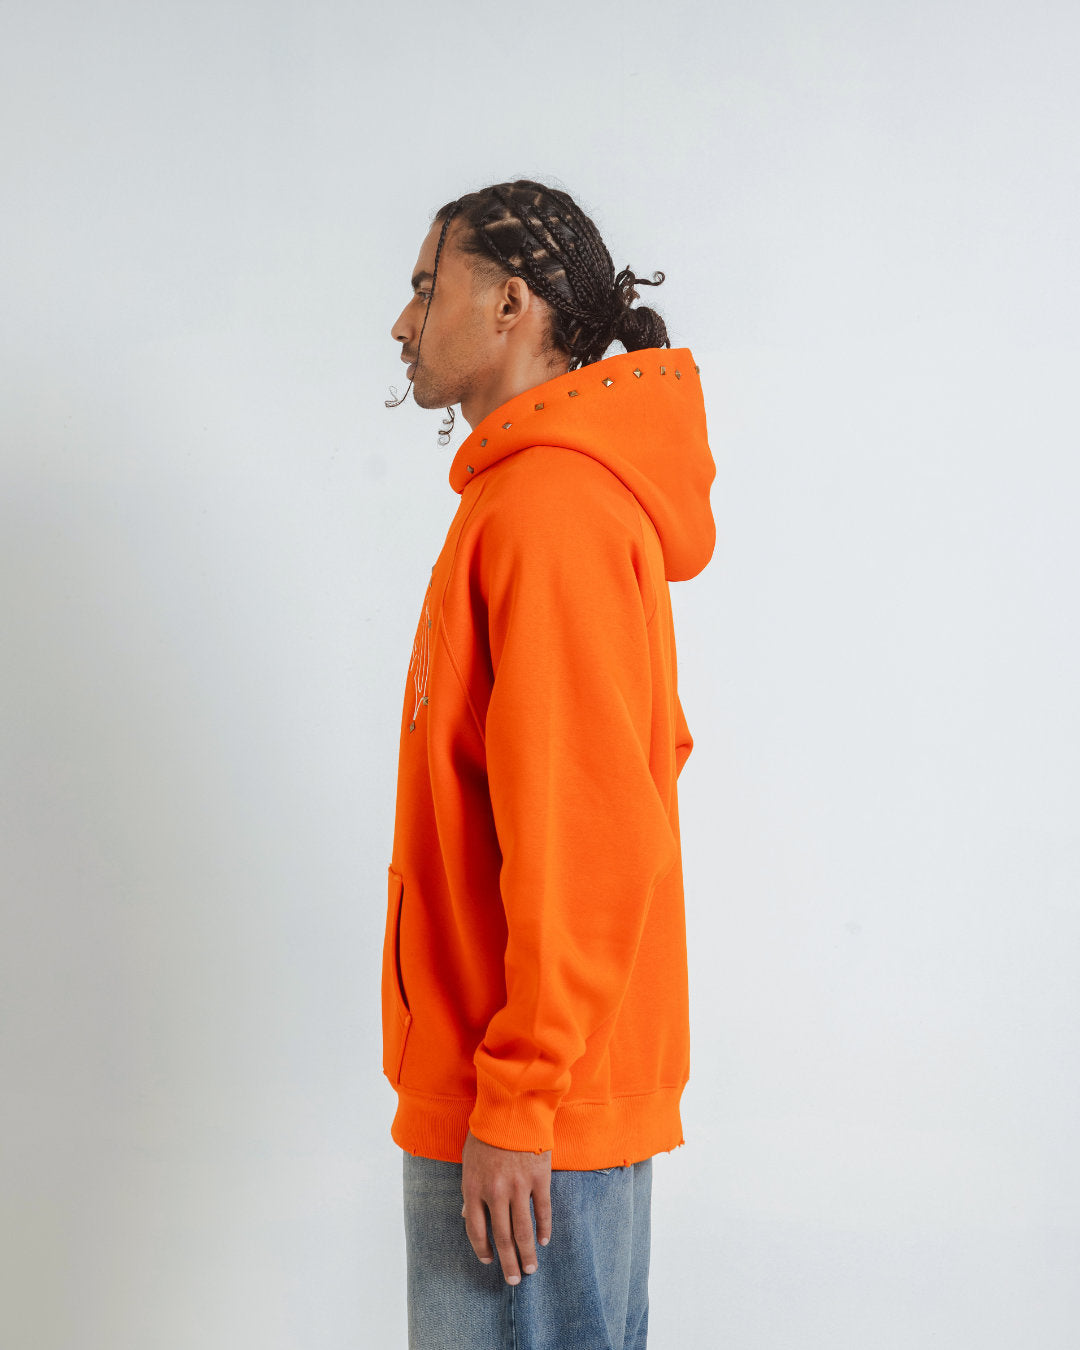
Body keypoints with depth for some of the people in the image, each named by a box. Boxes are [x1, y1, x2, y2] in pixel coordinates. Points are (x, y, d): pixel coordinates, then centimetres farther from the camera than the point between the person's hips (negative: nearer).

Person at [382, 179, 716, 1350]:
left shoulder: (548, 504, -17)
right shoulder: (551, 490, 14)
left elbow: (592, 839, -23)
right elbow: (643, 757, 19)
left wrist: (517, 1100, -19)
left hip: (529, 1117, -10)